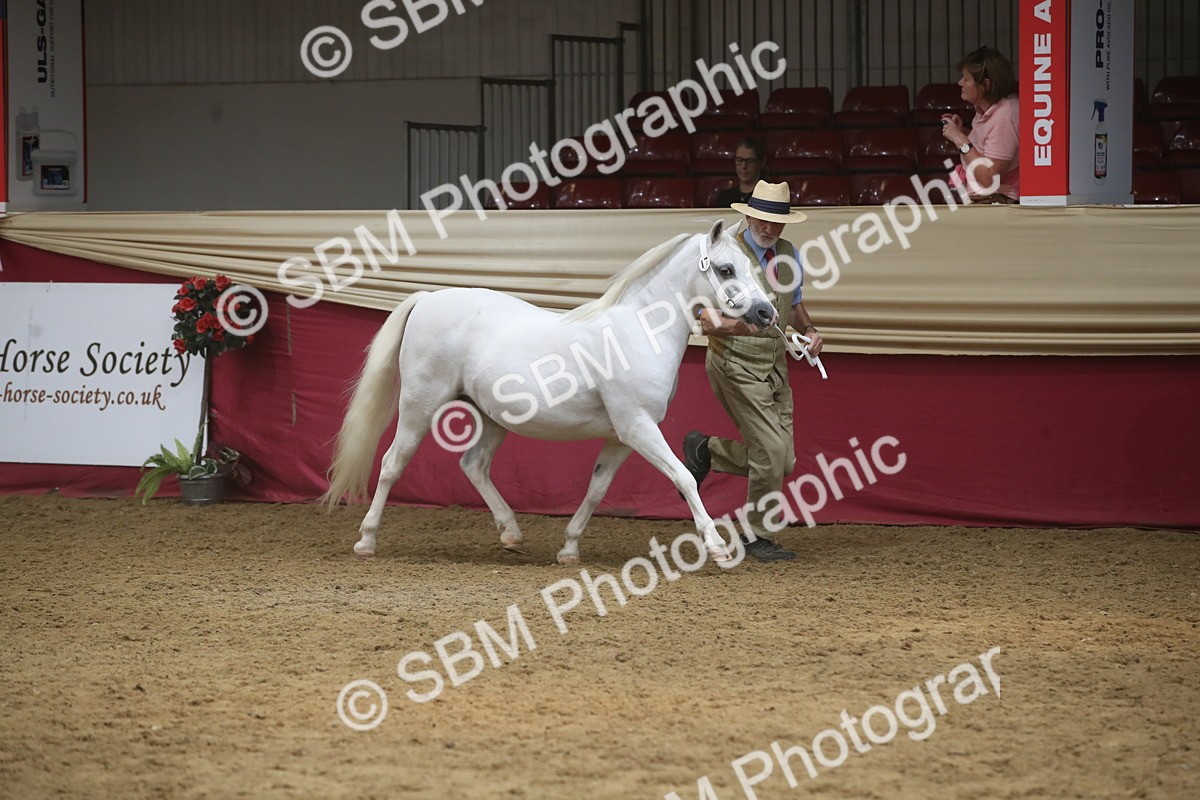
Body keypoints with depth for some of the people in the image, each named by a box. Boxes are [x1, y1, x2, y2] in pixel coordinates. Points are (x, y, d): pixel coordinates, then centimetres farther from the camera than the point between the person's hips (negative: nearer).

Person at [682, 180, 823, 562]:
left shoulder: (789, 254, 5)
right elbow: (709, 321, -20)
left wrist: (808, 329, 0)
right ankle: (759, 538, 8)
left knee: (783, 460, 7)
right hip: (737, 368, -7)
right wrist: (750, 324, -37)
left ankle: (705, 450, 29)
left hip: (775, 368, 7)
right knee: (771, 452, -10)